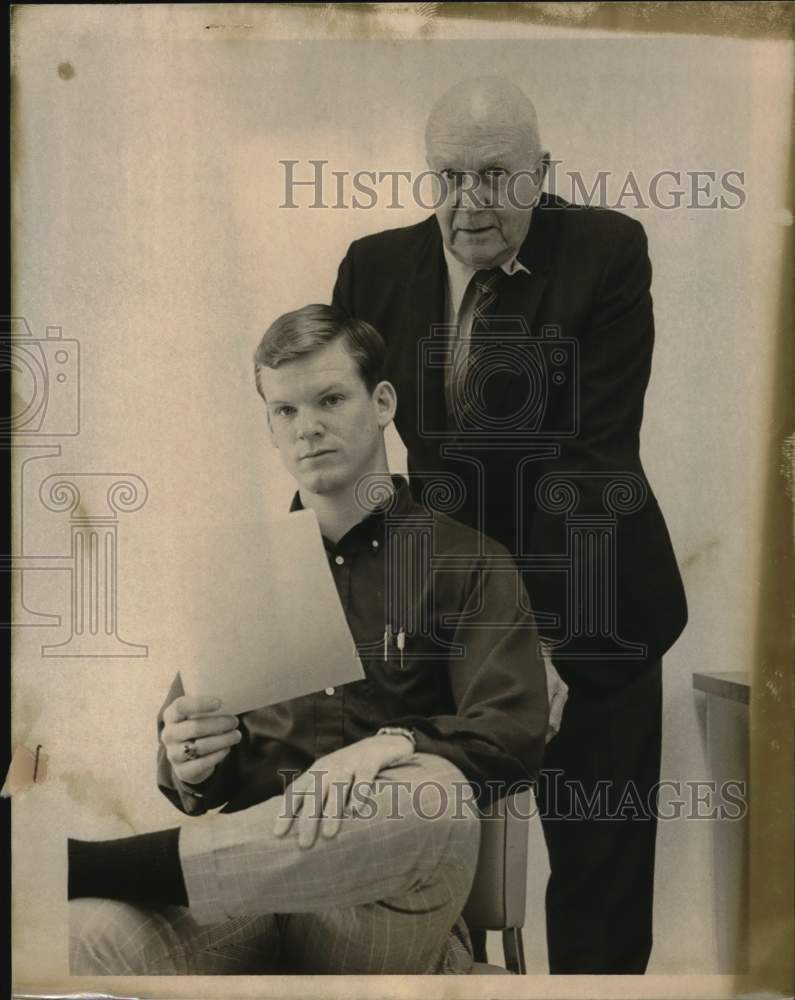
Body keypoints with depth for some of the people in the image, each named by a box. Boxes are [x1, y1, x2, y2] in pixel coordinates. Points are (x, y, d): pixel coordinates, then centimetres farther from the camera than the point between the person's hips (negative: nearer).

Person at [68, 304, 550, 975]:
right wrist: (188, 768, -5)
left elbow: (513, 737, -4)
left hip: (385, 899, 1)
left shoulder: (466, 560, 9)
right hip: (250, 874, 0)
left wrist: (392, 748, -24)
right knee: (89, 932, -37)